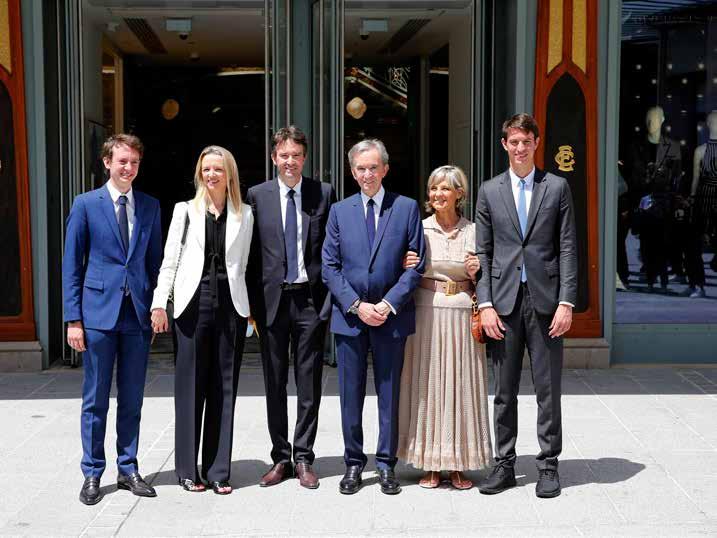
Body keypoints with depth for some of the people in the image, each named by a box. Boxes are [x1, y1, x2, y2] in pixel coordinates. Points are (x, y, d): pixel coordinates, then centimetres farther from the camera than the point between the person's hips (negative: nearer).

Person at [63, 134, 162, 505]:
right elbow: (72, 265, -1)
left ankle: (128, 470, 20)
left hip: (137, 314, 3)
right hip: (99, 312, -3)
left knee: (132, 400, 9)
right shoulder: (86, 204, 0)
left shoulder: (150, 206, 10)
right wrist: (73, 319, -6)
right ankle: (92, 474, 15)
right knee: (96, 400, 4)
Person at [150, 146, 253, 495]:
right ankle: (188, 469, 12)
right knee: (190, 386, 2)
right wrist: (159, 303, -6)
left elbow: (242, 265, 11)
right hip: (193, 304, -1)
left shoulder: (244, 215, 10)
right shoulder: (186, 210, 7)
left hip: (230, 305, 1)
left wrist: (247, 307, 4)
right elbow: (169, 261, 3)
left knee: (224, 387, 4)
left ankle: (218, 471, 11)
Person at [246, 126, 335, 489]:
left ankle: (304, 459, 14)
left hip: (311, 299, -1)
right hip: (272, 299, 1)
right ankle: (280, 458, 19)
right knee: (274, 383, 8)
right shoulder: (258, 196, 4)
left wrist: (332, 297, -4)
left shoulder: (323, 193, 3)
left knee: (309, 384, 5)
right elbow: (252, 253, 4)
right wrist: (252, 303, -2)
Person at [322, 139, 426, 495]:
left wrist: (389, 304, -11)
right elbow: (329, 266, 3)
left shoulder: (407, 208, 3)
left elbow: (416, 264, -1)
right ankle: (353, 463, 17)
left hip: (392, 316, -1)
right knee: (350, 395, 6)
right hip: (349, 315, 1)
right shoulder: (339, 211, 7)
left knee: (390, 392, 6)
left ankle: (386, 465, 16)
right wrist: (356, 305, -8)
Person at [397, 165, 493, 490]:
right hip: (426, 312, -1)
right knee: (426, 383, 1)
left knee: (461, 384, 3)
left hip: (462, 313, 1)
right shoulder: (419, 229, 3)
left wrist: (476, 272, -8)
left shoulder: (473, 231, 6)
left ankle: (458, 465, 13)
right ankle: (430, 463, 11)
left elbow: (481, 281, 13)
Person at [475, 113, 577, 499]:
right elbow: (483, 252, 7)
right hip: (504, 301, 1)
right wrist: (485, 304, -3)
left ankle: (548, 465, 14)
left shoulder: (557, 188, 6)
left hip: (545, 300, -1)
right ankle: (504, 465, 17)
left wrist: (566, 302, -7)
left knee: (548, 388, 3)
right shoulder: (490, 191, 9)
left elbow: (567, 249, 2)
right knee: (504, 390, 7)